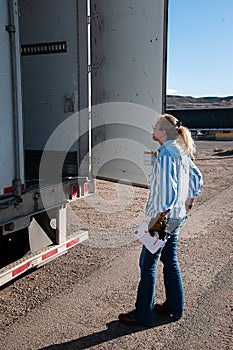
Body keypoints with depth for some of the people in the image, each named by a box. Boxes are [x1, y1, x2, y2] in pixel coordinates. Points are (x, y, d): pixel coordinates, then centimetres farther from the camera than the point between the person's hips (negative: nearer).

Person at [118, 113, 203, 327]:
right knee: (170, 261, 19)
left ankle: (143, 315, 14)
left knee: (147, 264, 2)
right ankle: (174, 307, 33)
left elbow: (167, 189, -26)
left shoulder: (166, 154, -20)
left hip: (165, 217, -10)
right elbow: (197, 177, 19)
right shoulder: (181, 152, 9)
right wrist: (191, 199, 22)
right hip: (178, 216, 10)